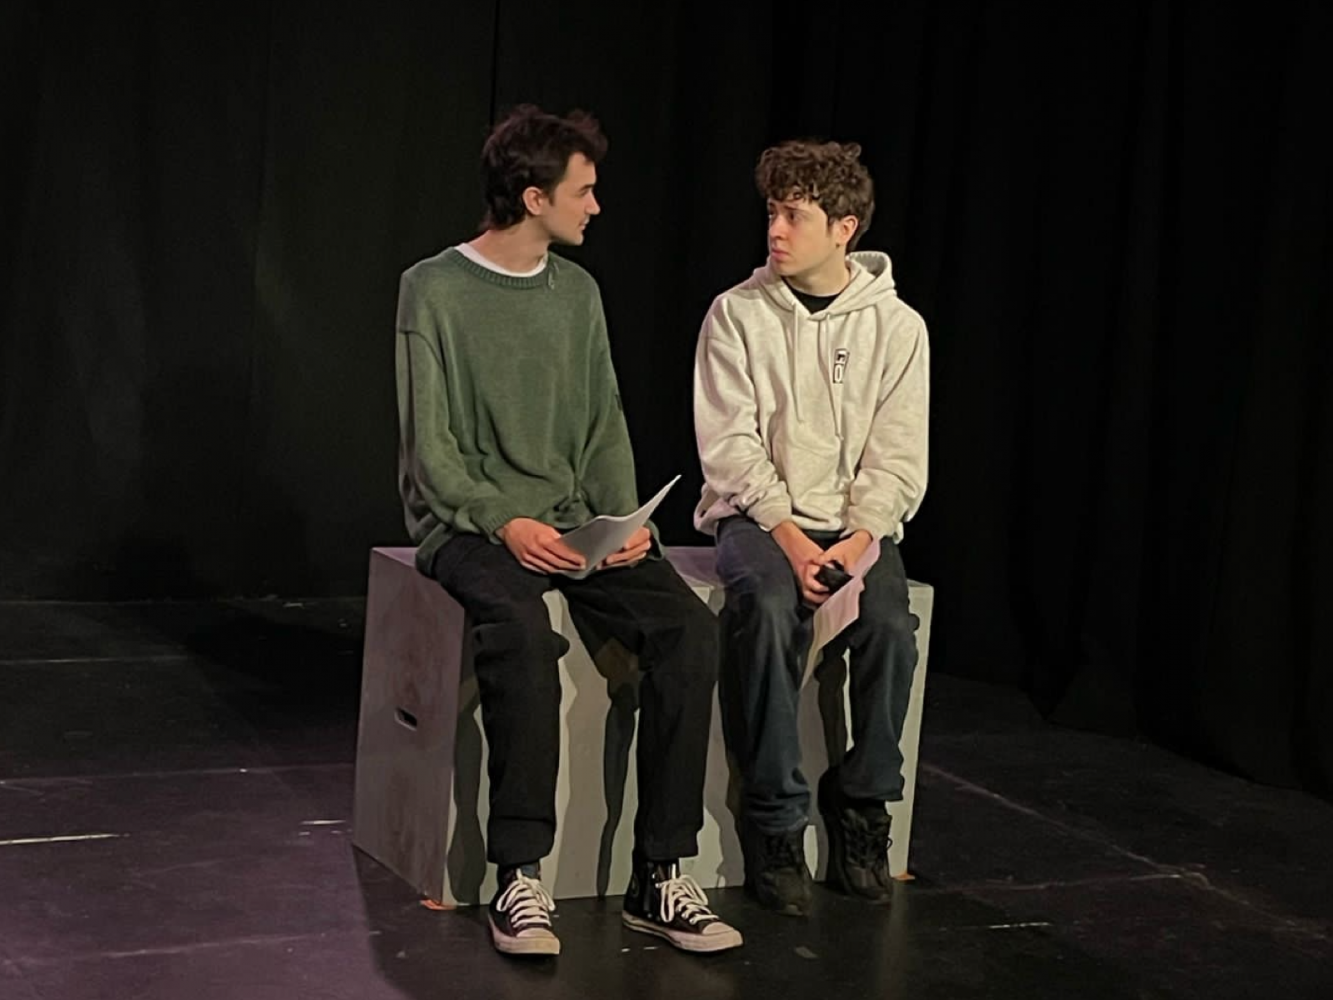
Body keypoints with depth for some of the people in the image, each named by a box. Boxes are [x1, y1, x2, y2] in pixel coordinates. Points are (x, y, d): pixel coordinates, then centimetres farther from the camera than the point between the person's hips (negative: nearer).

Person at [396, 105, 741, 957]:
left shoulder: (578, 292, 13)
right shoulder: (435, 291, -3)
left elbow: (605, 429, 13)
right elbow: (430, 449, -7)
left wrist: (623, 521, -5)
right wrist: (505, 521, -21)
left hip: (574, 523, 5)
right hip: (468, 523, -5)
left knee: (690, 628, -21)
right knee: (523, 632, -37)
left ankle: (661, 875, -18)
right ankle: (521, 878, -29)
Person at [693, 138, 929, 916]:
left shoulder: (897, 326, 1)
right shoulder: (738, 313, -1)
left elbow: (899, 460, -2)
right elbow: (731, 446, -7)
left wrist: (858, 542, -17)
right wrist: (789, 537, -18)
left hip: (856, 524, 1)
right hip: (757, 514, -1)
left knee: (891, 623, -28)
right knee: (768, 607, -32)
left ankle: (862, 809, -6)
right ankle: (776, 823, -21)